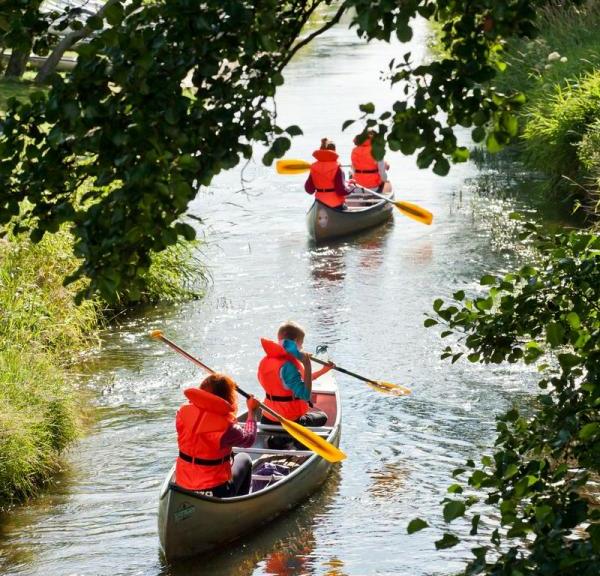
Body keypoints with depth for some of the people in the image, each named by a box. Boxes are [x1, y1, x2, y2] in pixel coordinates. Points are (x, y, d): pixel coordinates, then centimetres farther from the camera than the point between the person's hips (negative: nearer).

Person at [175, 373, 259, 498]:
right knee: (244, 459, 25)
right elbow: (249, 439, -2)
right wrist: (251, 411, 13)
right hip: (216, 491, -5)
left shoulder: (184, 412, -8)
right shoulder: (225, 426, -22)